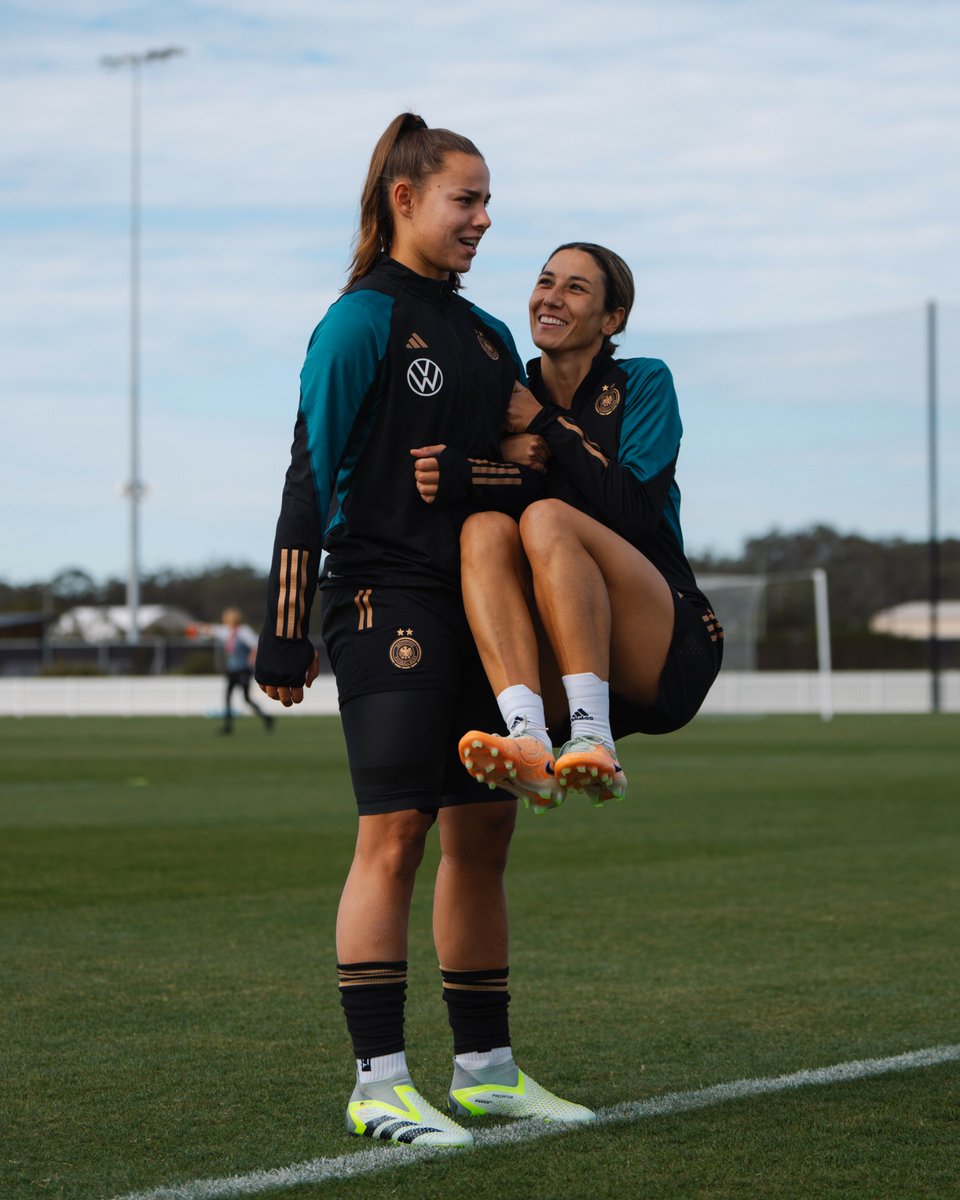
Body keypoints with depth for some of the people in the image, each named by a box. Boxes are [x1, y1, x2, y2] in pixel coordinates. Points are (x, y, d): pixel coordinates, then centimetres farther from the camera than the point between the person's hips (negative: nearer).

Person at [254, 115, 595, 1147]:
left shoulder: (488, 335, 18)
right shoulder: (362, 320, -4)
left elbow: (526, 471, 22)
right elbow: (312, 473, -9)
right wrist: (284, 637, -13)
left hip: (478, 602, 8)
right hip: (386, 597, -8)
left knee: (483, 832, 9)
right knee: (395, 831, -12)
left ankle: (484, 1066, 17)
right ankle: (379, 1081, -9)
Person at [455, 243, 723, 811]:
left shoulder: (642, 383, 4)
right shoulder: (511, 400, 14)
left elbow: (637, 510, -12)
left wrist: (546, 424, -6)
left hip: (667, 654, -3)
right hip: (554, 677, 4)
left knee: (547, 518, -27)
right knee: (484, 528, -23)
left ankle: (593, 743, -40)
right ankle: (528, 743, -45)